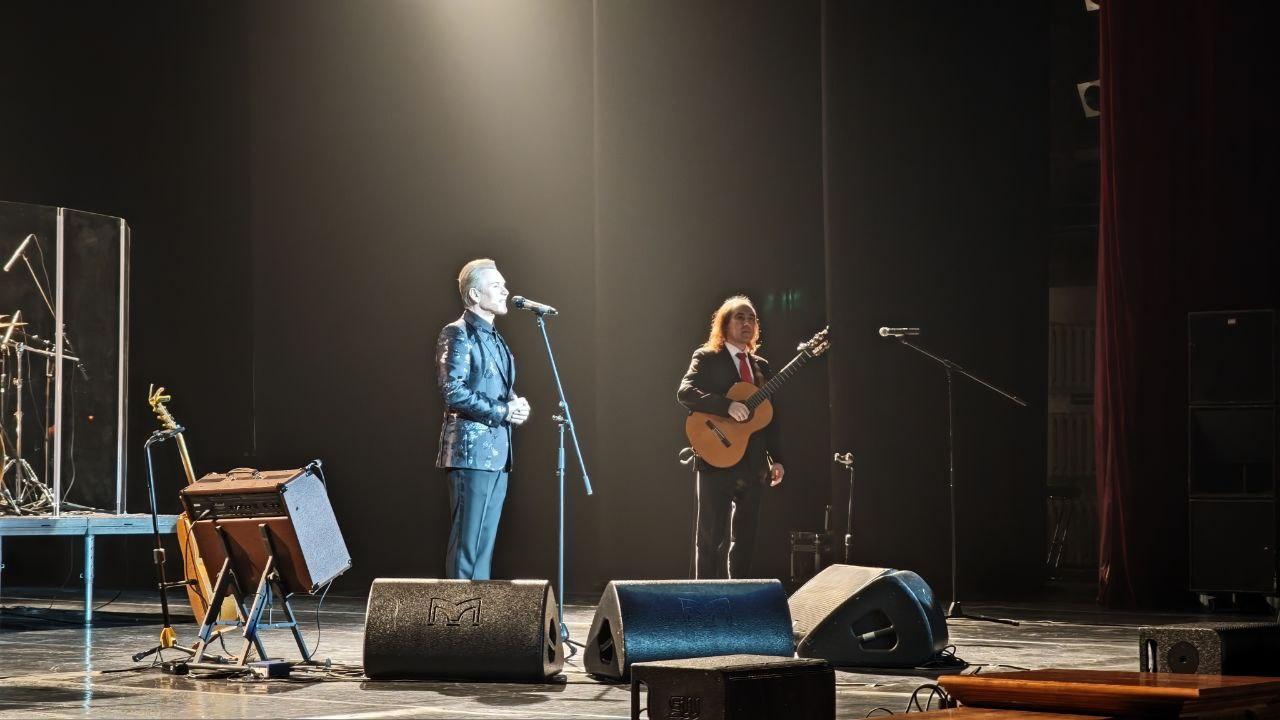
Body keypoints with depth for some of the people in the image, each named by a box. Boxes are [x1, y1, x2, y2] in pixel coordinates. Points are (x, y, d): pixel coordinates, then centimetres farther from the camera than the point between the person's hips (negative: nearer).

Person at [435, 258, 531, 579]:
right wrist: (503, 411, -14)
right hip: (471, 450, -9)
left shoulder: (495, 338, 19)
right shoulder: (458, 335, -8)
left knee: (485, 541, 9)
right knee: (468, 541, -7)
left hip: (497, 453, 9)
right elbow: (454, 393, -17)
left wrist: (517, 405, 5)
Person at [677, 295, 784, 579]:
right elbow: (685, 392, -15)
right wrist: (727, 405, -26)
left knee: (744, 540, 6)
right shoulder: (706, 358, 1)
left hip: (753, 465, 5)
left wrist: (775, 459, 8)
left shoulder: (761, 366, 18)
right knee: (711, 537, -5)